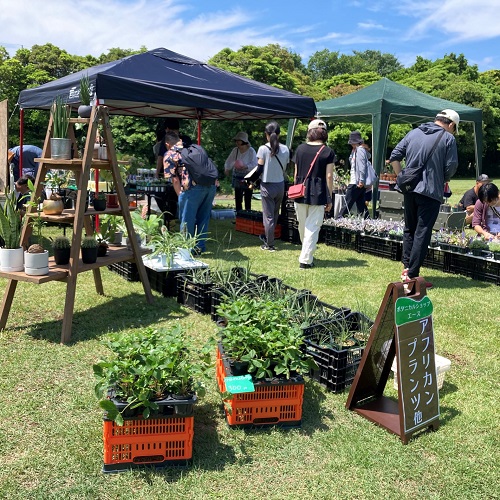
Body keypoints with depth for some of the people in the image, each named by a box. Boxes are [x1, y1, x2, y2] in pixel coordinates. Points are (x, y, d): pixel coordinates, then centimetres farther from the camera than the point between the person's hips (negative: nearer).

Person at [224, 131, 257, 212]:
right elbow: (229, 161, 11)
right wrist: (227, 169, -4)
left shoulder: (251, 151, -8)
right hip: (237, 177, 4)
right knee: (238, 200, 7)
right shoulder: (235, 150, 5)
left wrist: (245, 167, -28)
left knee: (248, 201, -2)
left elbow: (254, 165, -13)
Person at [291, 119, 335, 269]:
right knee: (313, 228, 1)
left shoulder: (300, 148, 4)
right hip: (318, 195, -3)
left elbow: (296, 173, 7)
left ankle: (307, 253, 36)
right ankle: (305, 260, -1)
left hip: (301, 193, 3)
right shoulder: (328, 152, -5)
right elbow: (329, 176, -6)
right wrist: (329, 198, -1)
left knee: (303, 227, 17)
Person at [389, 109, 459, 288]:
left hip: (410, 189, 5)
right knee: (422, 233, -2)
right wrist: (443, 180, 12)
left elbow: (394, 157, 8)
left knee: (409, 229, 18)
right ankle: (412, 275, -2)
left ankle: (406, 267, 17)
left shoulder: (413, 132, 11)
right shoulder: (448, 138, -3)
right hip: (431, 192, -5)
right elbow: (451, 167, -7)